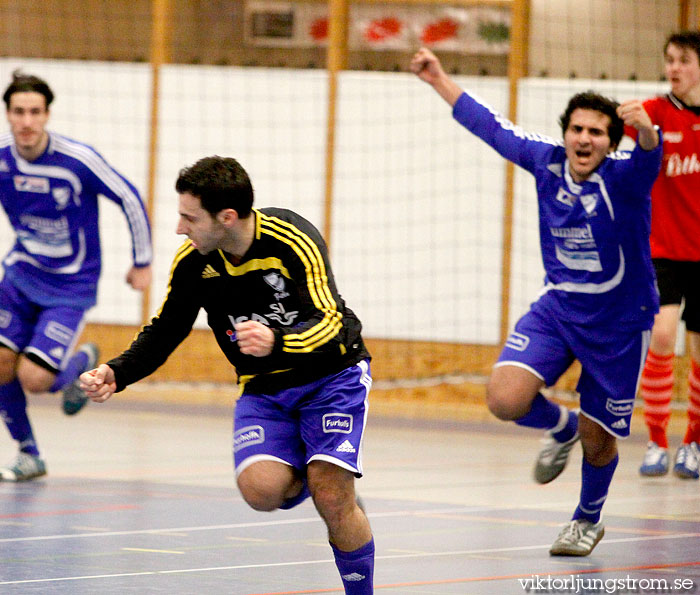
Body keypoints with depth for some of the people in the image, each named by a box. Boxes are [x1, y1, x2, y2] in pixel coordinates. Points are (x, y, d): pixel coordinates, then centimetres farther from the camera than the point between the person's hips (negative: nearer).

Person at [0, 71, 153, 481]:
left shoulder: (78, 159, -22)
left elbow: (130, 200, -8)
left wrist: (143, 262, 1)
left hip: (71, 285, -4)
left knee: (35, 378, -15)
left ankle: (82, 363, 20)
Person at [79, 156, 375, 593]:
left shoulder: (294, 241, -24)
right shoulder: (193, 262, -9)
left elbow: (330, 326, -32)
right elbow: (165, 330, 7)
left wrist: (278, 344, -52)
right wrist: (118, 374, -10)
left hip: (332, 376, -4)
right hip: (264, 388, 4)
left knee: (332, 500, -20)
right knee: (260, 489, -24)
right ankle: (301, 477, 13)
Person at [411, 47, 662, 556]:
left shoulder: (623, 176, -22)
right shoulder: (547, 161, -9)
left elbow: (649, 155, -46)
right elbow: (492, 127, 6)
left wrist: (645, 128, -69)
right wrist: (440, 81, 11)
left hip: (619, 323, -3)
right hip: (558, 307, 4)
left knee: (598, 438, 7)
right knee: (506, 399, -18)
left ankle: (588, 520, 38)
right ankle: (562, 426, 18)